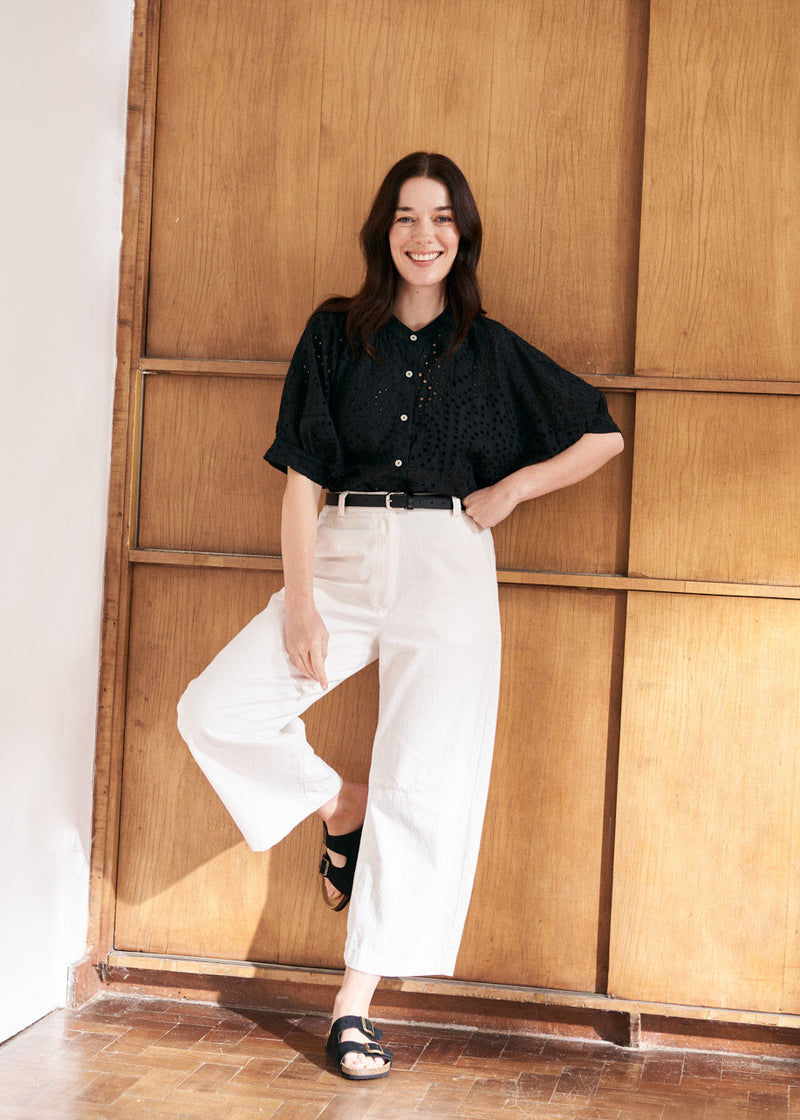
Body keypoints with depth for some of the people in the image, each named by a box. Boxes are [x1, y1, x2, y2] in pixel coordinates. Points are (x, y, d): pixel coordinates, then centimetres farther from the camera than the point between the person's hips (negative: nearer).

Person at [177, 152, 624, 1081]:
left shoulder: (491, 351, 6)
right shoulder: (335, 334, 5)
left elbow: (603, 435, 14)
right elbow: (301, 477, 1)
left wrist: (512, 488, 1)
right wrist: (299, 603, -8)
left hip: (446, 568, -1)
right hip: (343, 558, 1)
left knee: (421, 785, -6)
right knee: (213, 712, -15)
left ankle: (355, 1003, 5)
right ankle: (339, 807, 13)